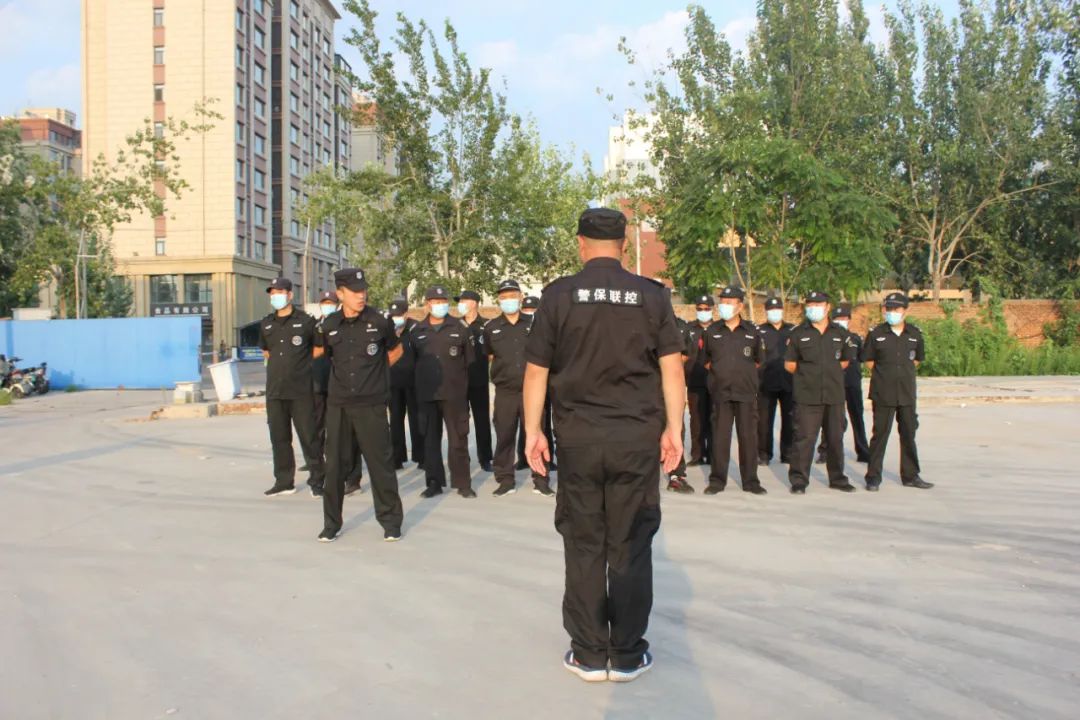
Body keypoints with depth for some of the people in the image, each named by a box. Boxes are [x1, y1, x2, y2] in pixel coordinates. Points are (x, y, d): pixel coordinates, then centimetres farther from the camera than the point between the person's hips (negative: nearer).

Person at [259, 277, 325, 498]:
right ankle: (284, 482, 20)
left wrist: (301, 362, 5)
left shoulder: (305, 321, -3)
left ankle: (317, 481, 8)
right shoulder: (266, 324, 10)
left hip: (301, 390, -5)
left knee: (309, 436, -2)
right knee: (279, 438, 10)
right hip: (275, 390, 5)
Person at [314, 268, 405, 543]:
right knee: (334, 464, 8)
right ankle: (331, 523, 20)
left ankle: (391, 521, 13)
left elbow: (396, 350, 13)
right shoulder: (329, 325, 2)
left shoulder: (379, 321, -4)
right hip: (338, 405, 3)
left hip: (371, 404, -2)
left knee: (380, 462, 1)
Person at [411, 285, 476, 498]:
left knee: (458, 439, -1)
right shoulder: (417, 331, 8)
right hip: (427, 394, 2)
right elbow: (412, 360, 14)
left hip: (454, 393, -2)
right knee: (430, 439, 7)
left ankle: (462, 483, 6)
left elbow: (469, 360, 7)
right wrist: (421, 383, 10)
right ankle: (434, 482, 15)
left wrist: (461, 383, 6)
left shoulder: (459, 329, 3)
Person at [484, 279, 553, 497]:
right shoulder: (491, 328, 5)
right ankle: (506, 480, 16)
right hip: (505, 391, 1)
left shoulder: (532, 324, 4)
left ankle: (540, 480, 10)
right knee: (504, 437, 5)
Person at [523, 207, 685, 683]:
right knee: (630, 547, 8)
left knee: (584, 546, 9)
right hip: (638, 437, 1)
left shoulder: (559, 295, 0)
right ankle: (627, 656, 17)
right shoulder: (651, 295, 2)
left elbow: (536, 370, 0)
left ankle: (588, 655, 17)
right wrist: (674, 429, 5)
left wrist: (532, 431, 7)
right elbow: (671, 368, -1)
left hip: (578, 438, 0)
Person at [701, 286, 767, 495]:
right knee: (719, 437, 2)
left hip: (747, 392, 0)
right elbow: (705, 359, 16)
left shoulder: (751, 331, 4)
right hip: (720, 393, 0)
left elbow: (759, 360, 16)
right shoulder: (712, 331, 5)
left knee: (748, 437, 3)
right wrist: (719, 372, 9)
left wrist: (744, 373, 10)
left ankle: (750, 481, 13)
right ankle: (717, 480, 10)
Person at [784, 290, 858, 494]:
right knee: (804, 438, -6)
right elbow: (789, 364, 5)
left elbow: (845, 360, 20)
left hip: (835, 395, 3)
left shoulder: (840, 333, 9)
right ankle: (798, 480, 1)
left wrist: (831, 372, 12)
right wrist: (807, 375, 4)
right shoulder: (798, 334, 2)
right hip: (807, 396, -3)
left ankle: (837, 478, 24)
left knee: (836, 438, 11)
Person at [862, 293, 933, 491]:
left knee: (909, 434, 11)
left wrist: (903, 373, 9)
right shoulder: (876, 334, -4)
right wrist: (883, 375, 5)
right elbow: (868, 360, 5)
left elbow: (917, 359, 16)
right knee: (880, 435, 0)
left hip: (907, 393, 3)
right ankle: (873, 477, 7)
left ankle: (910, 476, 22)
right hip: (883, 394, -3)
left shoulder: (915, 334, 3)